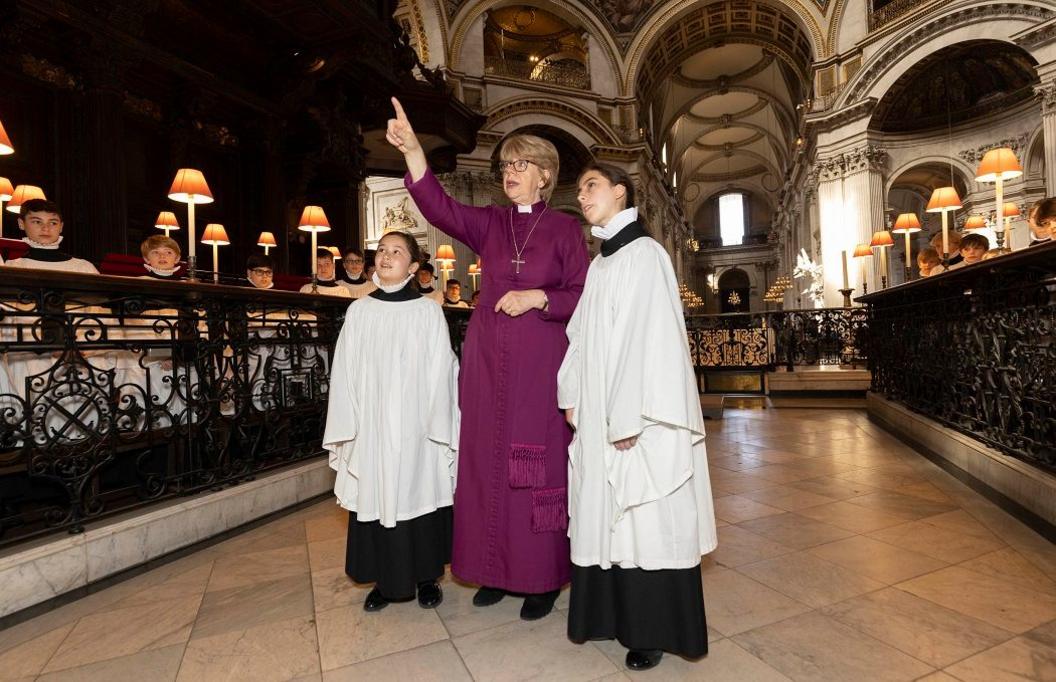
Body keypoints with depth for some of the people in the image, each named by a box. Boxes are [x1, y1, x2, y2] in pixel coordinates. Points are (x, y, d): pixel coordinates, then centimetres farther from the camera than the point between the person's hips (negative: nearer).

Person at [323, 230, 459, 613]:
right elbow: (344, 373, 4)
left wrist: (439, 428, -7)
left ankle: (426, 577, 26)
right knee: (375, 498, 9)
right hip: (371, 429, 2)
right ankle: (384, 580, 28)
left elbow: (440, 373, -3)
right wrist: (346, 429, 0)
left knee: (418, 495, 7)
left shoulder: (428, 312, -2)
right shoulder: (359, 311, 4)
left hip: (416, 429, -2)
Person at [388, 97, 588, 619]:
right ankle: (497, 569, 25)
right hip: (487, 361, 4)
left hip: (540, 363, -3)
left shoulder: (565, 229, 4)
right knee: (488, 462, 8)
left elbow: (583, 297, 0)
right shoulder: (490, 223, 10)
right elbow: (442, 209, -9)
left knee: (540, 466, 1)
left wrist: (537, 297, -15)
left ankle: (544, 577, 17)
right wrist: (412, 151, -21)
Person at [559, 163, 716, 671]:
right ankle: (612, 613, 32)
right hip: (597, 417, 8)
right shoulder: (599, 264, 14)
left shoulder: (644, 254, -10)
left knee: (645, 522, 4)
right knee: (605, 518, 15)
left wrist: (629, 418, -19)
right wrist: (572, 397, 9)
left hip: (635, 417, -7)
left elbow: (650, 337, -17)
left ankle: (652, 631, 22)